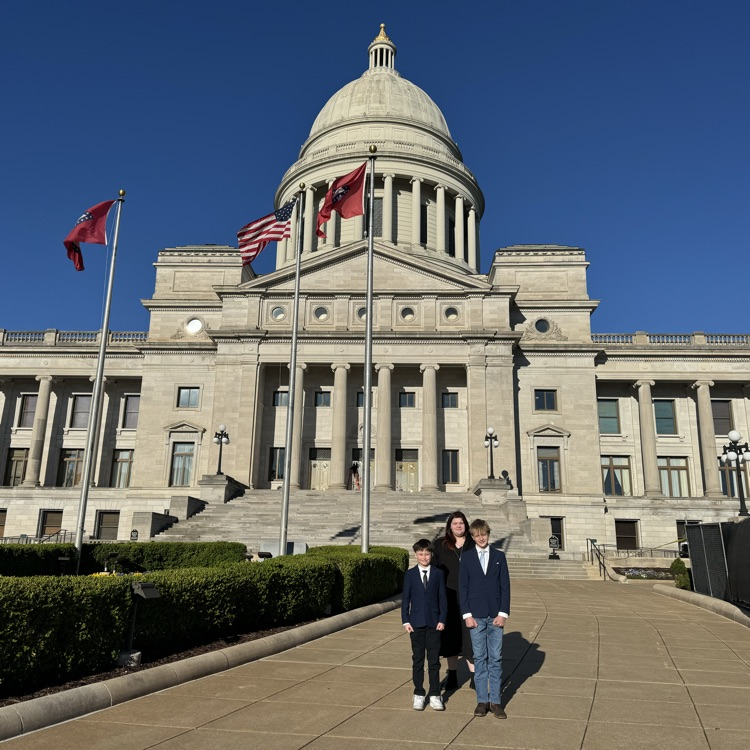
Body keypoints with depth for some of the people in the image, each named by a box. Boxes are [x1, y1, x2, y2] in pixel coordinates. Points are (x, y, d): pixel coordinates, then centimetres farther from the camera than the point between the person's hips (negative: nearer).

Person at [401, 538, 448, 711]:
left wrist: (442, 619, -4)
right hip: (416, 623, 0)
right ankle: (418, 695, 17)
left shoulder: (438, 574, 1)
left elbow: (442, 598, 2)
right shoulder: (410, 574, 1)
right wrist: (406, 621, -4)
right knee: (417, 660, 8)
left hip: (434, 623, 0)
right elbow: (405, 598, 2)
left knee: (434, 660, 4)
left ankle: (434, 695, 14)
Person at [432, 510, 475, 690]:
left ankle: (474, 675, 8)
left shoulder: (473, 544, 4)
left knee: (469, 636, -2)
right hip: (448, 598, 1)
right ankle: (452, 675, 20)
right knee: (450, 637, 9)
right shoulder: (440, 545, 4)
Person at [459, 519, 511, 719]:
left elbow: (505, 586, 3)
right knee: (479, 658, 5)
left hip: (495, 615, 1)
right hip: (476, 616, -1)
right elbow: (463, 587, 1)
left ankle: (495, 701, 12)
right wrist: (467, 614, -6)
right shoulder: (467, 558, 2)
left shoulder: (499, 556, 4)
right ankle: (482, 701, 13)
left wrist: (503, 613, -5)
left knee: (496, 658, 4)